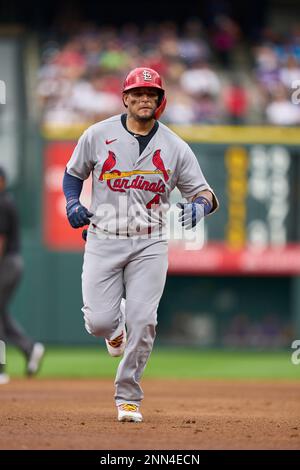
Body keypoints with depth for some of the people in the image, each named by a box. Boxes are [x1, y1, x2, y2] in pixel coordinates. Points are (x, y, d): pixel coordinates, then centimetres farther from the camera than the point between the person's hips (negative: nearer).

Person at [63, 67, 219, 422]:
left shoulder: (175, 147, 2)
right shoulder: (98, 135, 1)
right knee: (99, 321, -9)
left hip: (149, 245, 0)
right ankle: (116, 329, 31)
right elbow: (73, 173, 15)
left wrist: (199, 206, -19)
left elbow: (203, 191, 5)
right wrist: (72, 203, -4)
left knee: (142, 322, -9)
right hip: (102, 242, 0)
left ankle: (128, 397, 7)